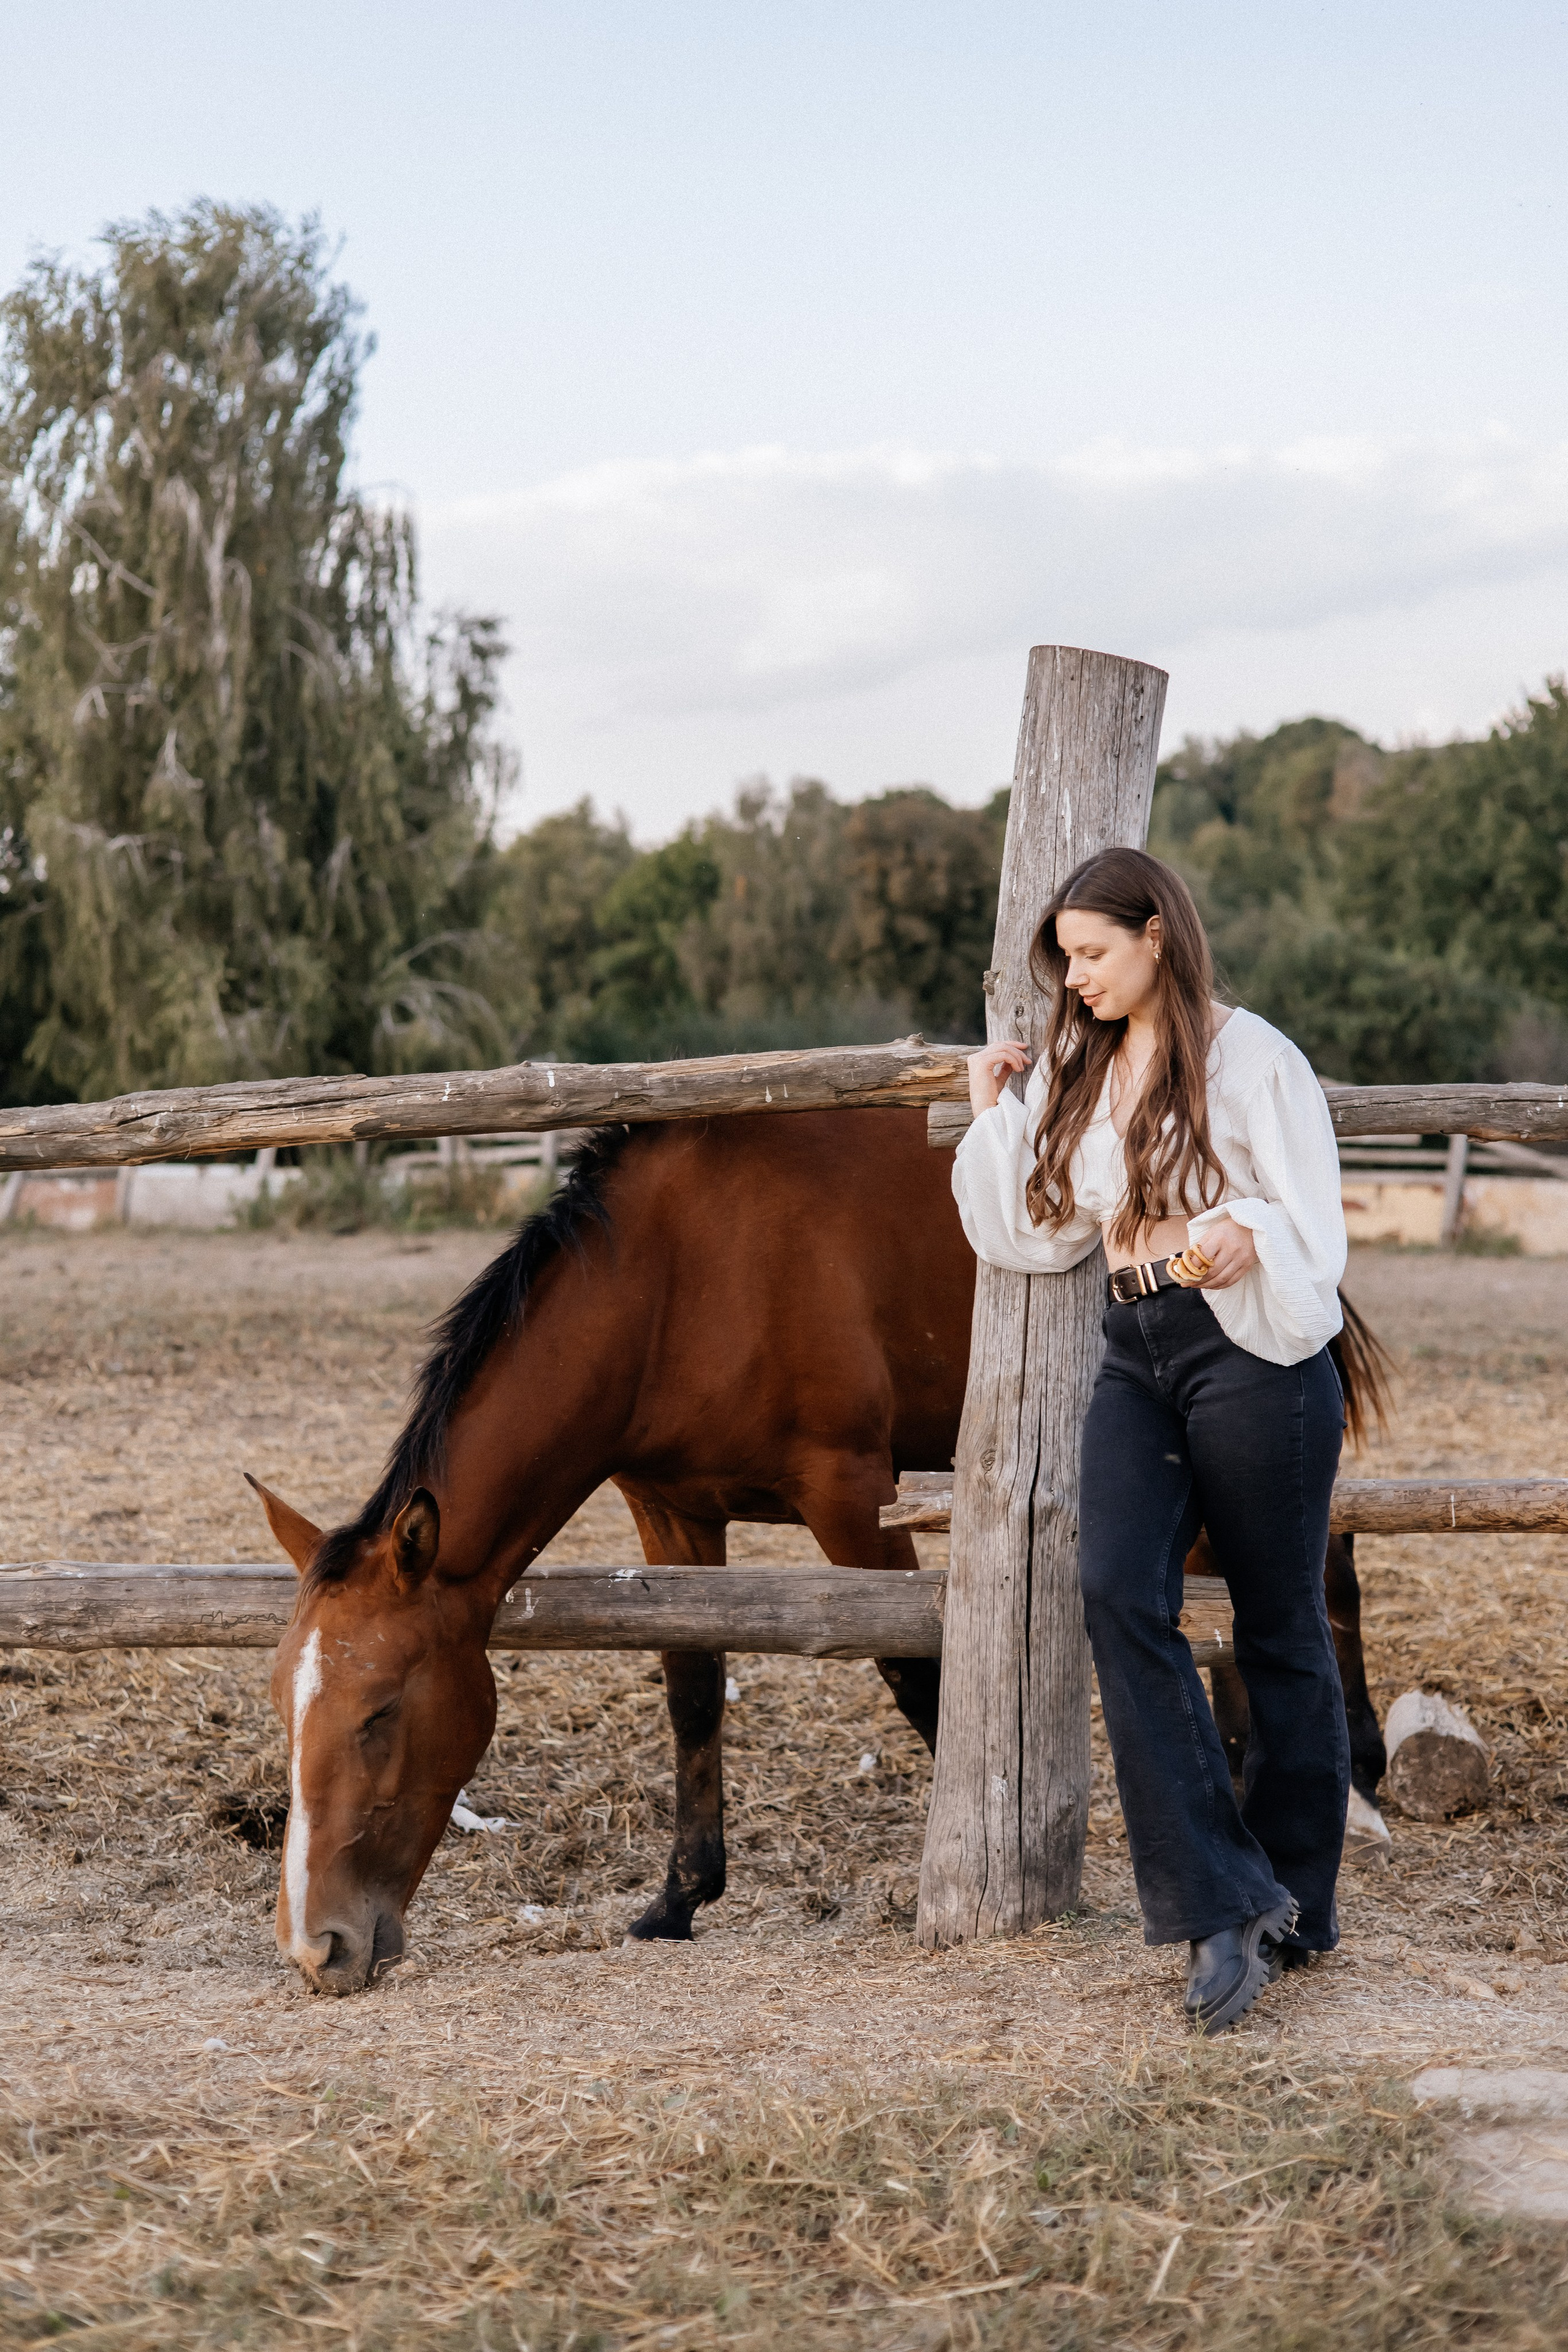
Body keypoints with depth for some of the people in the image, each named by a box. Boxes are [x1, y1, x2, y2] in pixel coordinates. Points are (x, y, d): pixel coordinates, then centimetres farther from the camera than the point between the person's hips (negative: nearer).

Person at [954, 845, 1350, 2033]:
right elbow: (1038, 1235, 16)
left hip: (1253, 1351, -5)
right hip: (1136, 1360, 5)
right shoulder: (1078, 1075, 15)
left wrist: (1245, 1238, -27)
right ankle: (1224, 1904, -16)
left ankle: (1298, 1905, 19)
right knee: (1120, 1594, -16)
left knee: (1281, 1630, 4)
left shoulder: (1250, 1056, -4)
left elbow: (1317, 1218, -7)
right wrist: (995, 1115, 9)